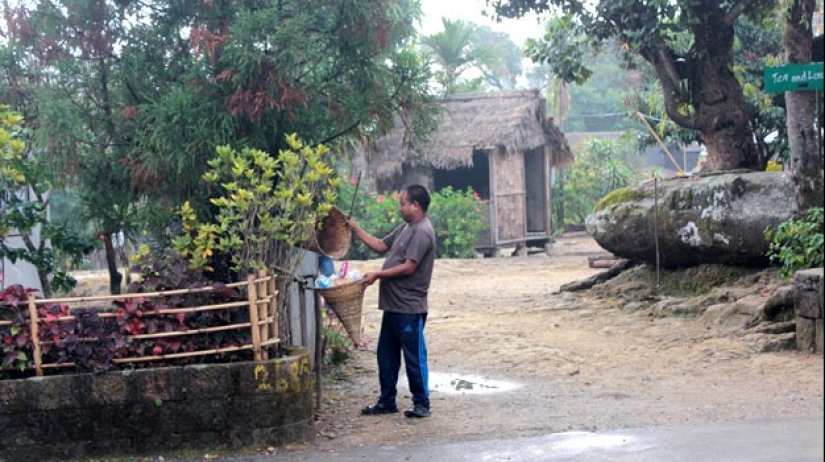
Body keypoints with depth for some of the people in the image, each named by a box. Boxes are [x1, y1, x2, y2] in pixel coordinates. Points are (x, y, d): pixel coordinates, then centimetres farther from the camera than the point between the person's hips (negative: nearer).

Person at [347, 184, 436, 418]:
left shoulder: (422, 232, -17)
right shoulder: (405, 228, 15)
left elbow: (408, 267, -22)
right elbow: (381, 246, 22)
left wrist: (378, 275, -18)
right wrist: (356, 230, 17)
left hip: (410, 308, -10)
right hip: (394, 305, 10)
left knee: (414, 357, 0)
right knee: (386, 355, 14)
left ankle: (421, 404, 9)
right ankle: (387, 401, 23)